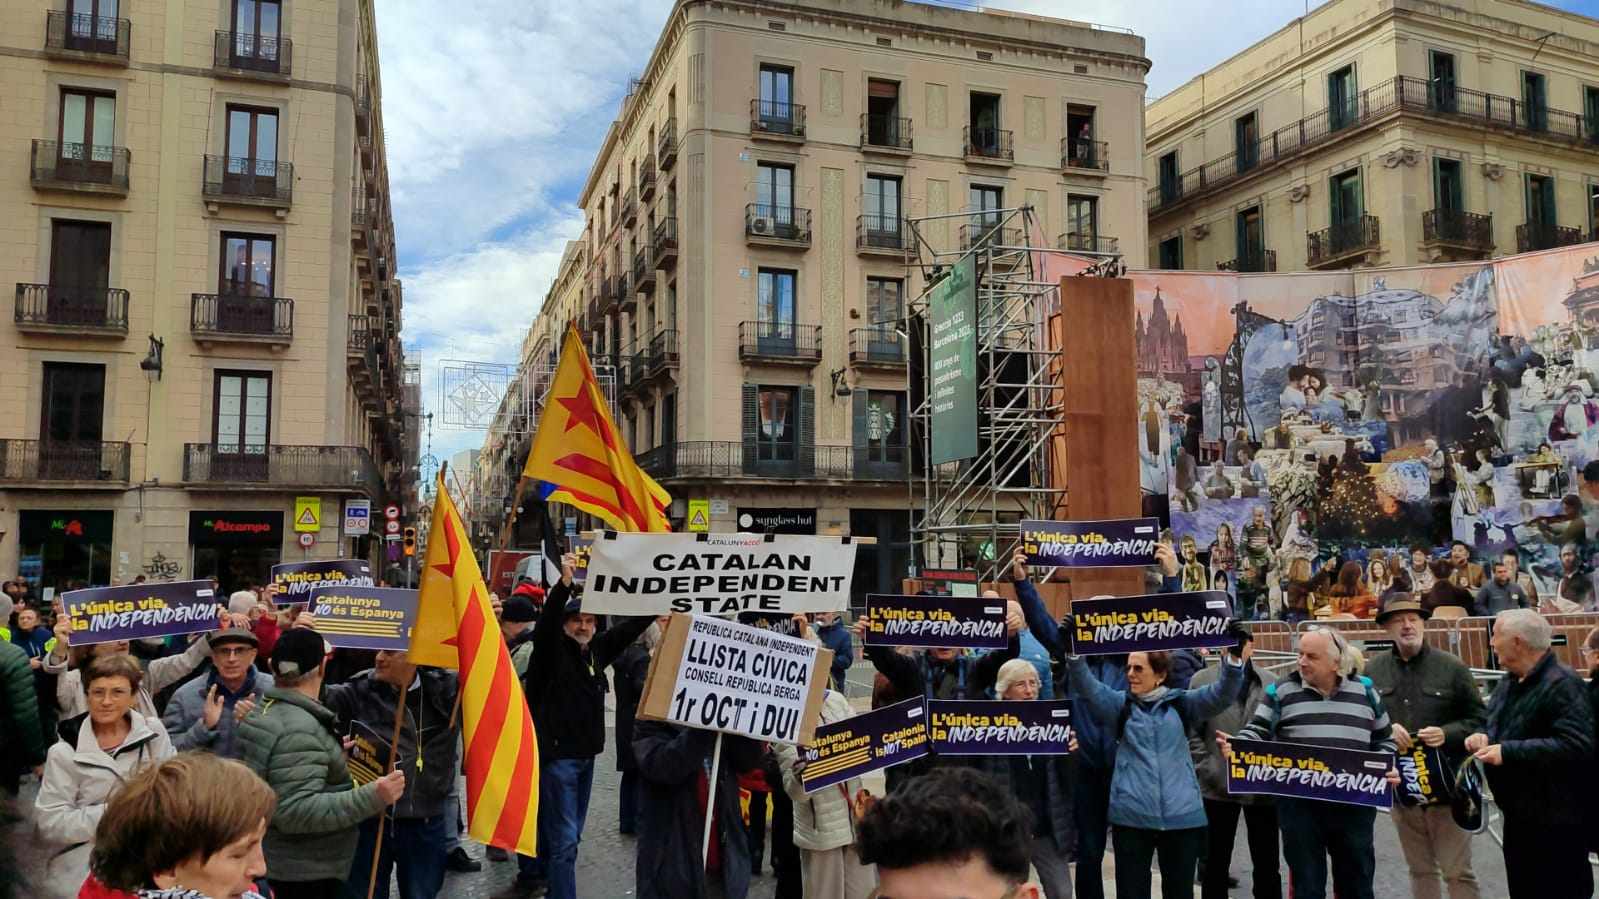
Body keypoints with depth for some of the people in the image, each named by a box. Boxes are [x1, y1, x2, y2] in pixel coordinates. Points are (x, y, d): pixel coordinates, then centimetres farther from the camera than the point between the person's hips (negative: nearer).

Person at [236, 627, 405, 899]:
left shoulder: (263, 712, 6)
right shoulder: (299, 729, -25)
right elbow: (294, 812, -31)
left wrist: (334, 754, 22)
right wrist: (372, 797, -33)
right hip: (305, 877, -10)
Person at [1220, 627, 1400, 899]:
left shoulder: (1364, 691, 7)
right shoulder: (1282, 690, 2)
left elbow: (1384, 739, 17)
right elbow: (1257, 731, -1)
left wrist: (1388, 768, 0)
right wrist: (1236, 746, -20)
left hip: (1354, 804, 2)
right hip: (1299, 804, -1)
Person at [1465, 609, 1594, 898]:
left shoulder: (1561, 684, -19)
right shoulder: (1508, 681, 11)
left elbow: (1576, 746, -29)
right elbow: (1496, 724, 24)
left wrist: (1508, 752, -27)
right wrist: (1484, 736, 0)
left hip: (1556, 822, -9)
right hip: (1519, 815, 9)